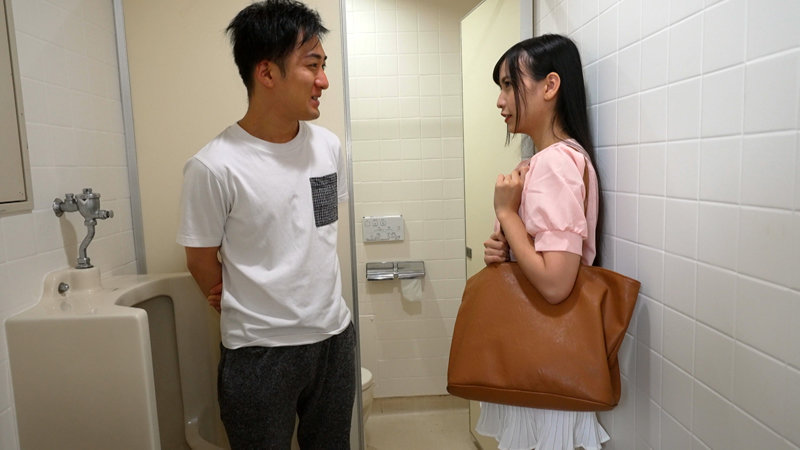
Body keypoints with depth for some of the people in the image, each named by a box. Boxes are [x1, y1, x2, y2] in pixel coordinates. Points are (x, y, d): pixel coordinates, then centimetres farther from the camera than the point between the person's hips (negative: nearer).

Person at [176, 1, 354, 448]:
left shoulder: (329, 145, -2)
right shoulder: (214, 167, -17)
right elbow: (201, 261, -6)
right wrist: (251, 318, 6)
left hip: (336, 335, 5)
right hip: (259, 353, -4)